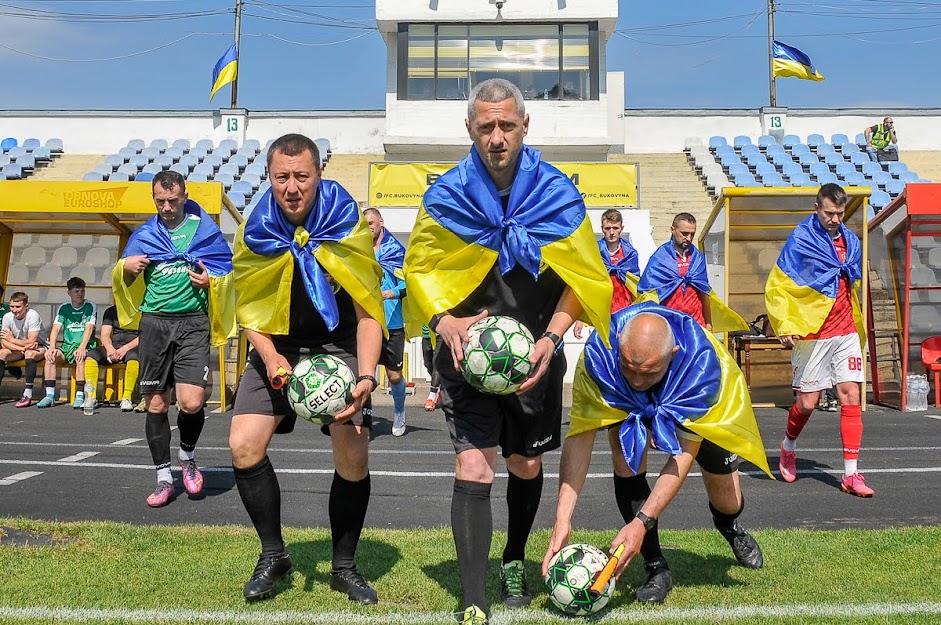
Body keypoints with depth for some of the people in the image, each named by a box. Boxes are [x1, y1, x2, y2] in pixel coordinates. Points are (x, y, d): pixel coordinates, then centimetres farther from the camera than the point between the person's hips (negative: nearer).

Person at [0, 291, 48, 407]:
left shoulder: (33, 315, -23)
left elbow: (31, 342, -27)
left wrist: (12, 339, -17)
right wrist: (23, 347, -26)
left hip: (39, 348, -5)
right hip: (18, 349, 5)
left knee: (30, 353, -36)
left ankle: (28, 394, -34)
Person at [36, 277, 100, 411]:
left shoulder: (90, 307, 0)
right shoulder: (64, 308, 10)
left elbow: (89, 328, -12)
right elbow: (55, 328, -2)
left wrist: (82, 347, -28)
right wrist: (52, 347, -20)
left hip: (86, 347, -3)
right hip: (67, 346, 3)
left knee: (80, 357, -36)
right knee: (50, 356, -25)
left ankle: (80, 396, -32)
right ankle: (50, 395, -23)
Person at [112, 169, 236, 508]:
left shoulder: (206, 230, 5)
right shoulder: (144, 234, 13)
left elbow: (226, 275, 12)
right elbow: (127, 283, 21)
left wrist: (210, 281, -10)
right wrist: (126, 268, -2)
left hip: (193, 322, -3)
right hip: (154, 322, 3)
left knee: (191, 403, -14)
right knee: (156, 405, 4)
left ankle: (187, 455, 17)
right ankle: (164, 477, 17)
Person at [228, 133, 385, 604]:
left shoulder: (348, 226, -14)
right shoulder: (255, 231, -7)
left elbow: (368, 313, -13)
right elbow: (248, 307, 3)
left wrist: (366, 377, -26)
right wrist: (269, 356, -16)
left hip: (338, 346, -2)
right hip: (277, 347, 3)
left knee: (353, 456, -12)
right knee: (244, 445, -10)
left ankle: (344, 567, 12)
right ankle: (273, 555, 13)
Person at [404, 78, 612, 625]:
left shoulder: (558, 194, -9)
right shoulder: (446, 196, -9)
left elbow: (580, 279, -2)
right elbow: (420, 267, 1)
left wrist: (551, 338, -15)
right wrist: (444, 321, -17)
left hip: (535, 354, 2)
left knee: (527, 466, 15)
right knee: (473, 470, -12)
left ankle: (515, 562, 42)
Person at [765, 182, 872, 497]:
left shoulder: (851, 241, 10)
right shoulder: (800, 240, -8)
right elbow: (776, 287, -8)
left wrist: (858, 326, 20)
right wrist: (785, 326, -17)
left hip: (846, 332, 5)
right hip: (812, 334, -5)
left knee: (851, 396, -2)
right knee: (806, 403, 2)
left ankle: (851, 474, 3)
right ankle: (788, 446, 33)